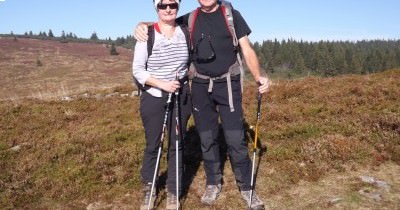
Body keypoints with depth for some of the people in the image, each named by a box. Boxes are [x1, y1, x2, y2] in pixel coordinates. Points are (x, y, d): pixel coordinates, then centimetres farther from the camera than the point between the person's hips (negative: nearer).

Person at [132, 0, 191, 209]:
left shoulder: (185, 32, 1)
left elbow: (192, 59, 18)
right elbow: (137, 70, -9)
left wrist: (187, 78, 6)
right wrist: (162, 84, -19)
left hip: (181, 97, 3)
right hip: (153, 98, -2)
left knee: (176, 145, 7)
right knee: (152, 145, 7)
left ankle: (172, 192, 20)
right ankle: (148, 189, 26)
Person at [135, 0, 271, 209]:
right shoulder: (190, 19, 7)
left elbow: (247, 51, -1)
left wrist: (258, 77, -18)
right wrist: (142, 25, -8)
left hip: (228, 85, -2)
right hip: (201, 87, 2)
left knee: (236, 139, -4)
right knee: (207, 139, 8)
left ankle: (246, 187, 11)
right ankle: (213, 183, 26)